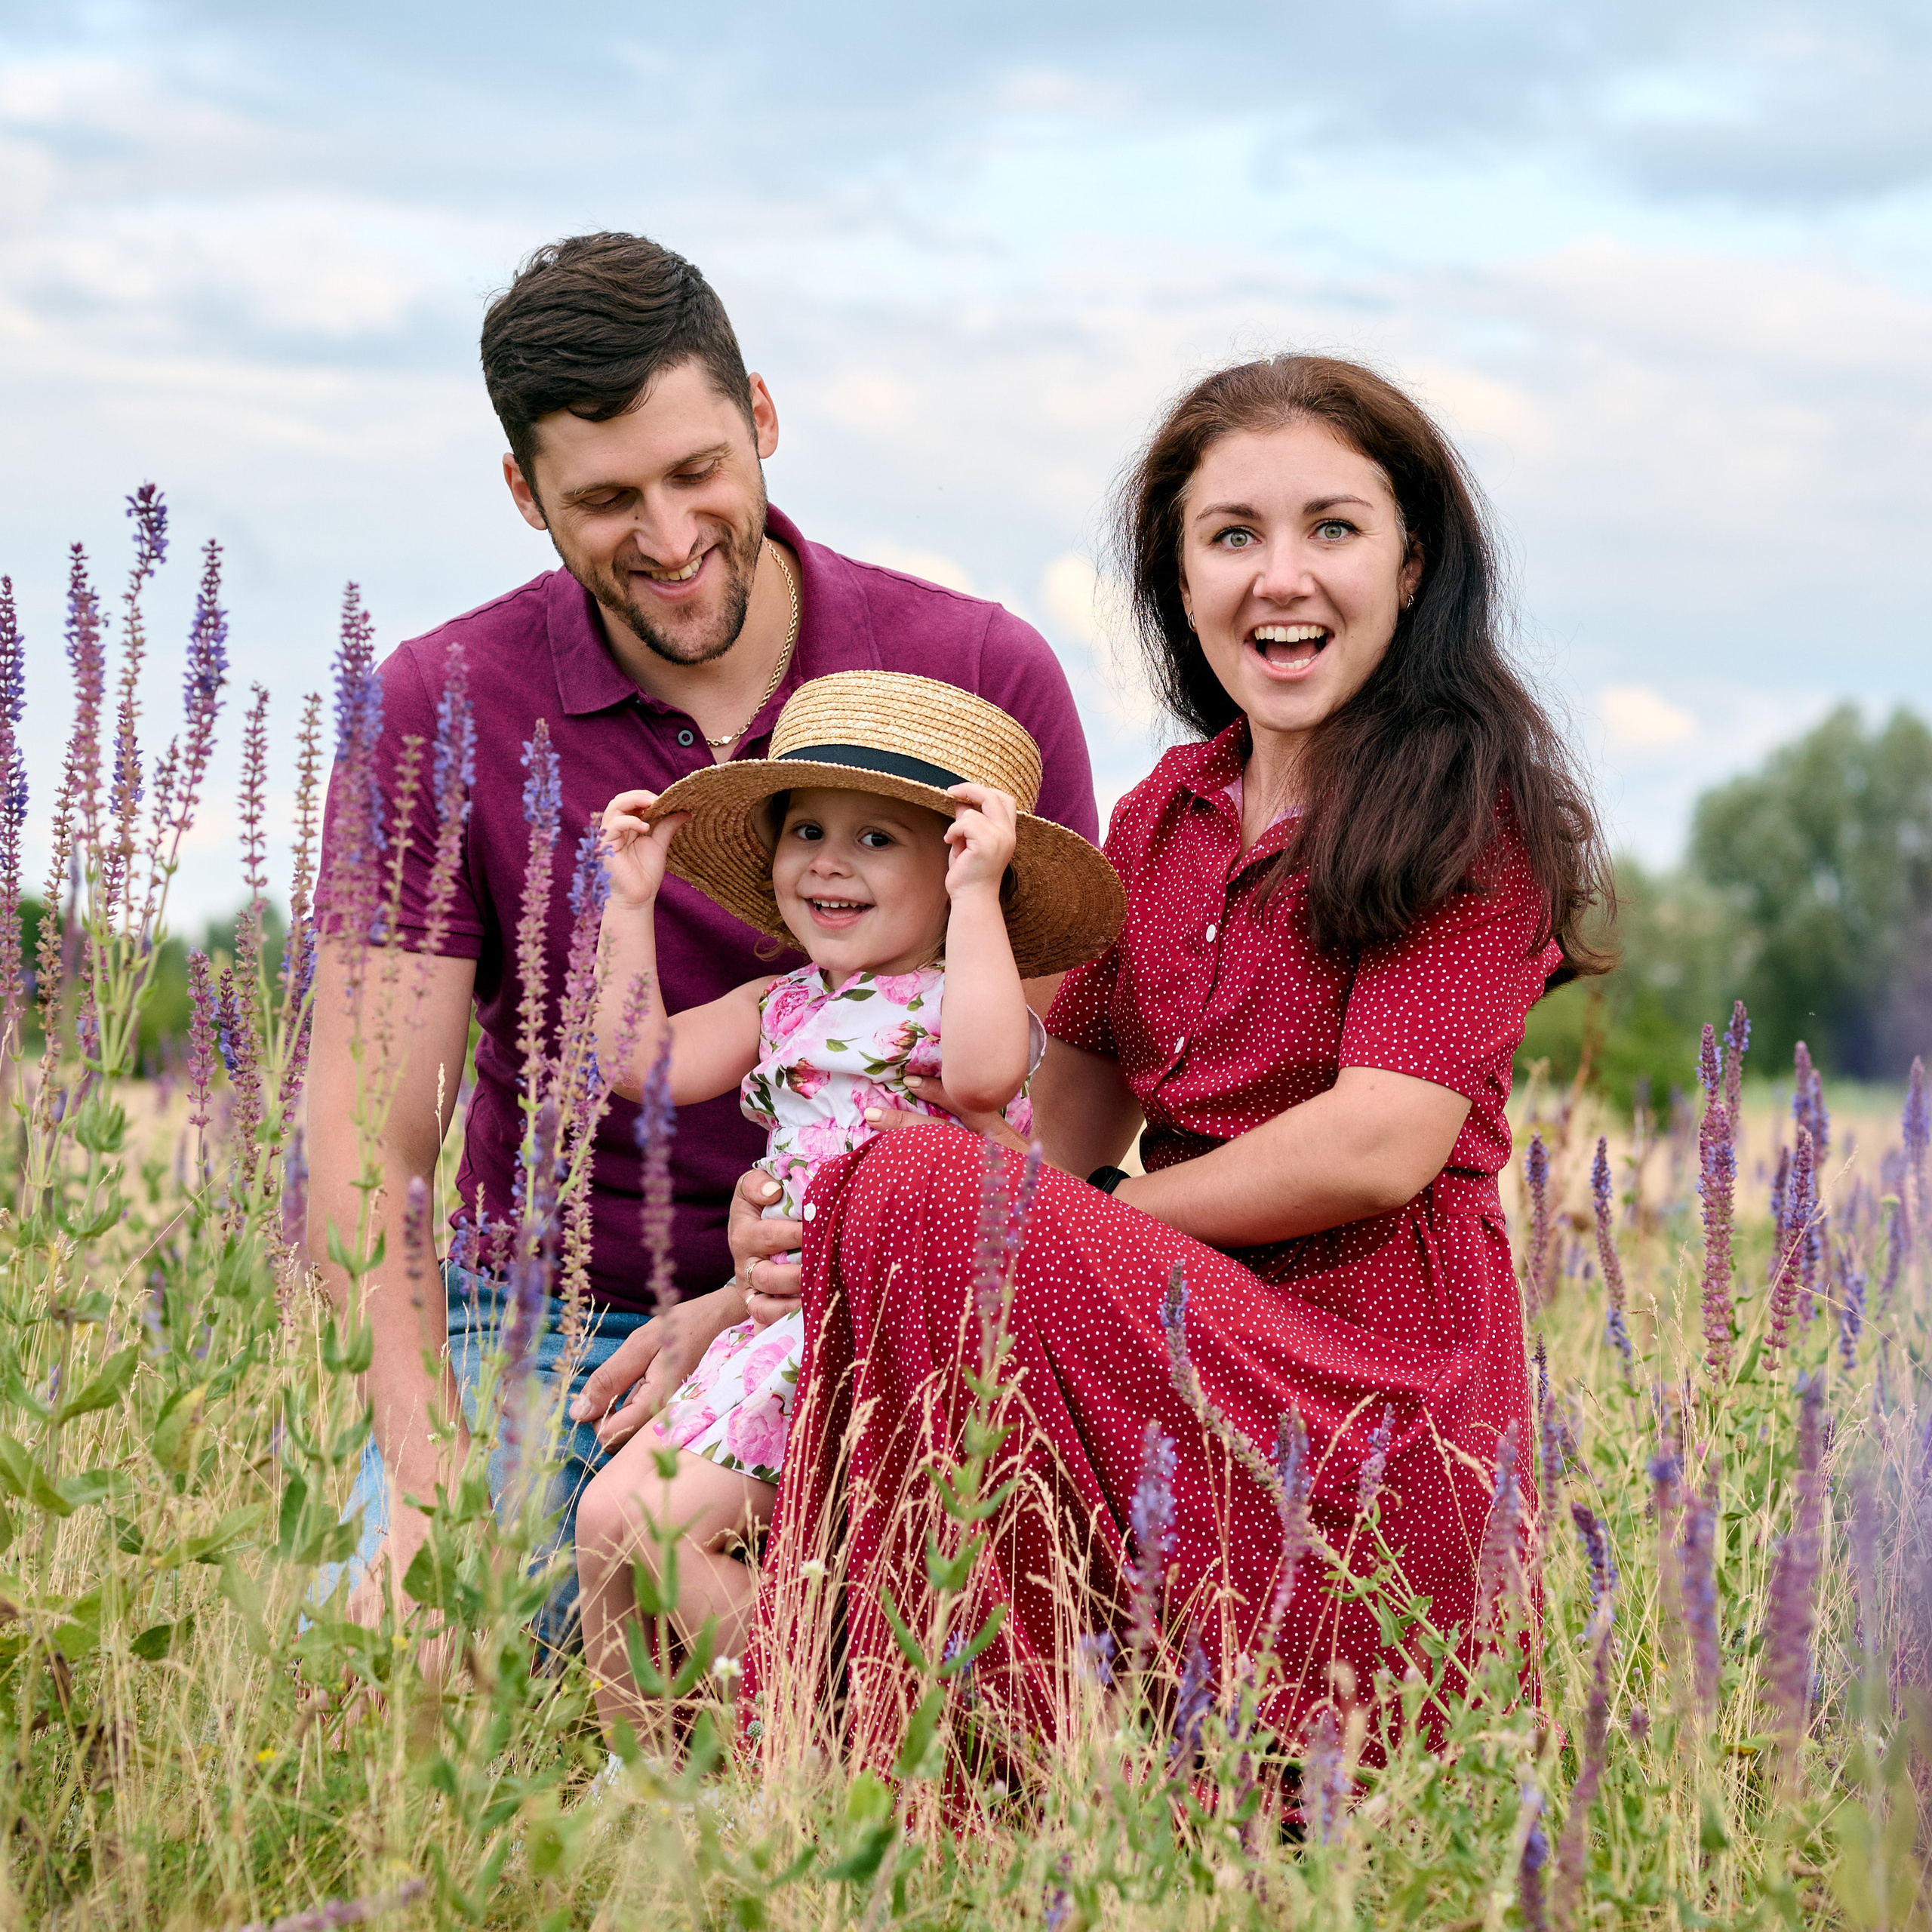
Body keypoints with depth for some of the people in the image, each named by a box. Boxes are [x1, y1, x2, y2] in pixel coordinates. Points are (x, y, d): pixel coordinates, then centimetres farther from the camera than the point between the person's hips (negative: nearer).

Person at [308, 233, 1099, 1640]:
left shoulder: (984, 676, -6)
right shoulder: (437, 712, -6)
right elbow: (369, 1134, -10)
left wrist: (759, 1302, -18)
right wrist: (432, 1474, -24)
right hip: (543, 1318, 0)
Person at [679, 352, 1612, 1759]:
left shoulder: (1470, 813, -4)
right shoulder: (1167, 815, 16)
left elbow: (1380, 1146, -14)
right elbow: (1063, 1127, 11)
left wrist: (1096, 1219, -8)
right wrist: (797, 1242, -6)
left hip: (1373, 1405, -7)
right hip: (1184, 1354, 7)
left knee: (918, 1200, -27)